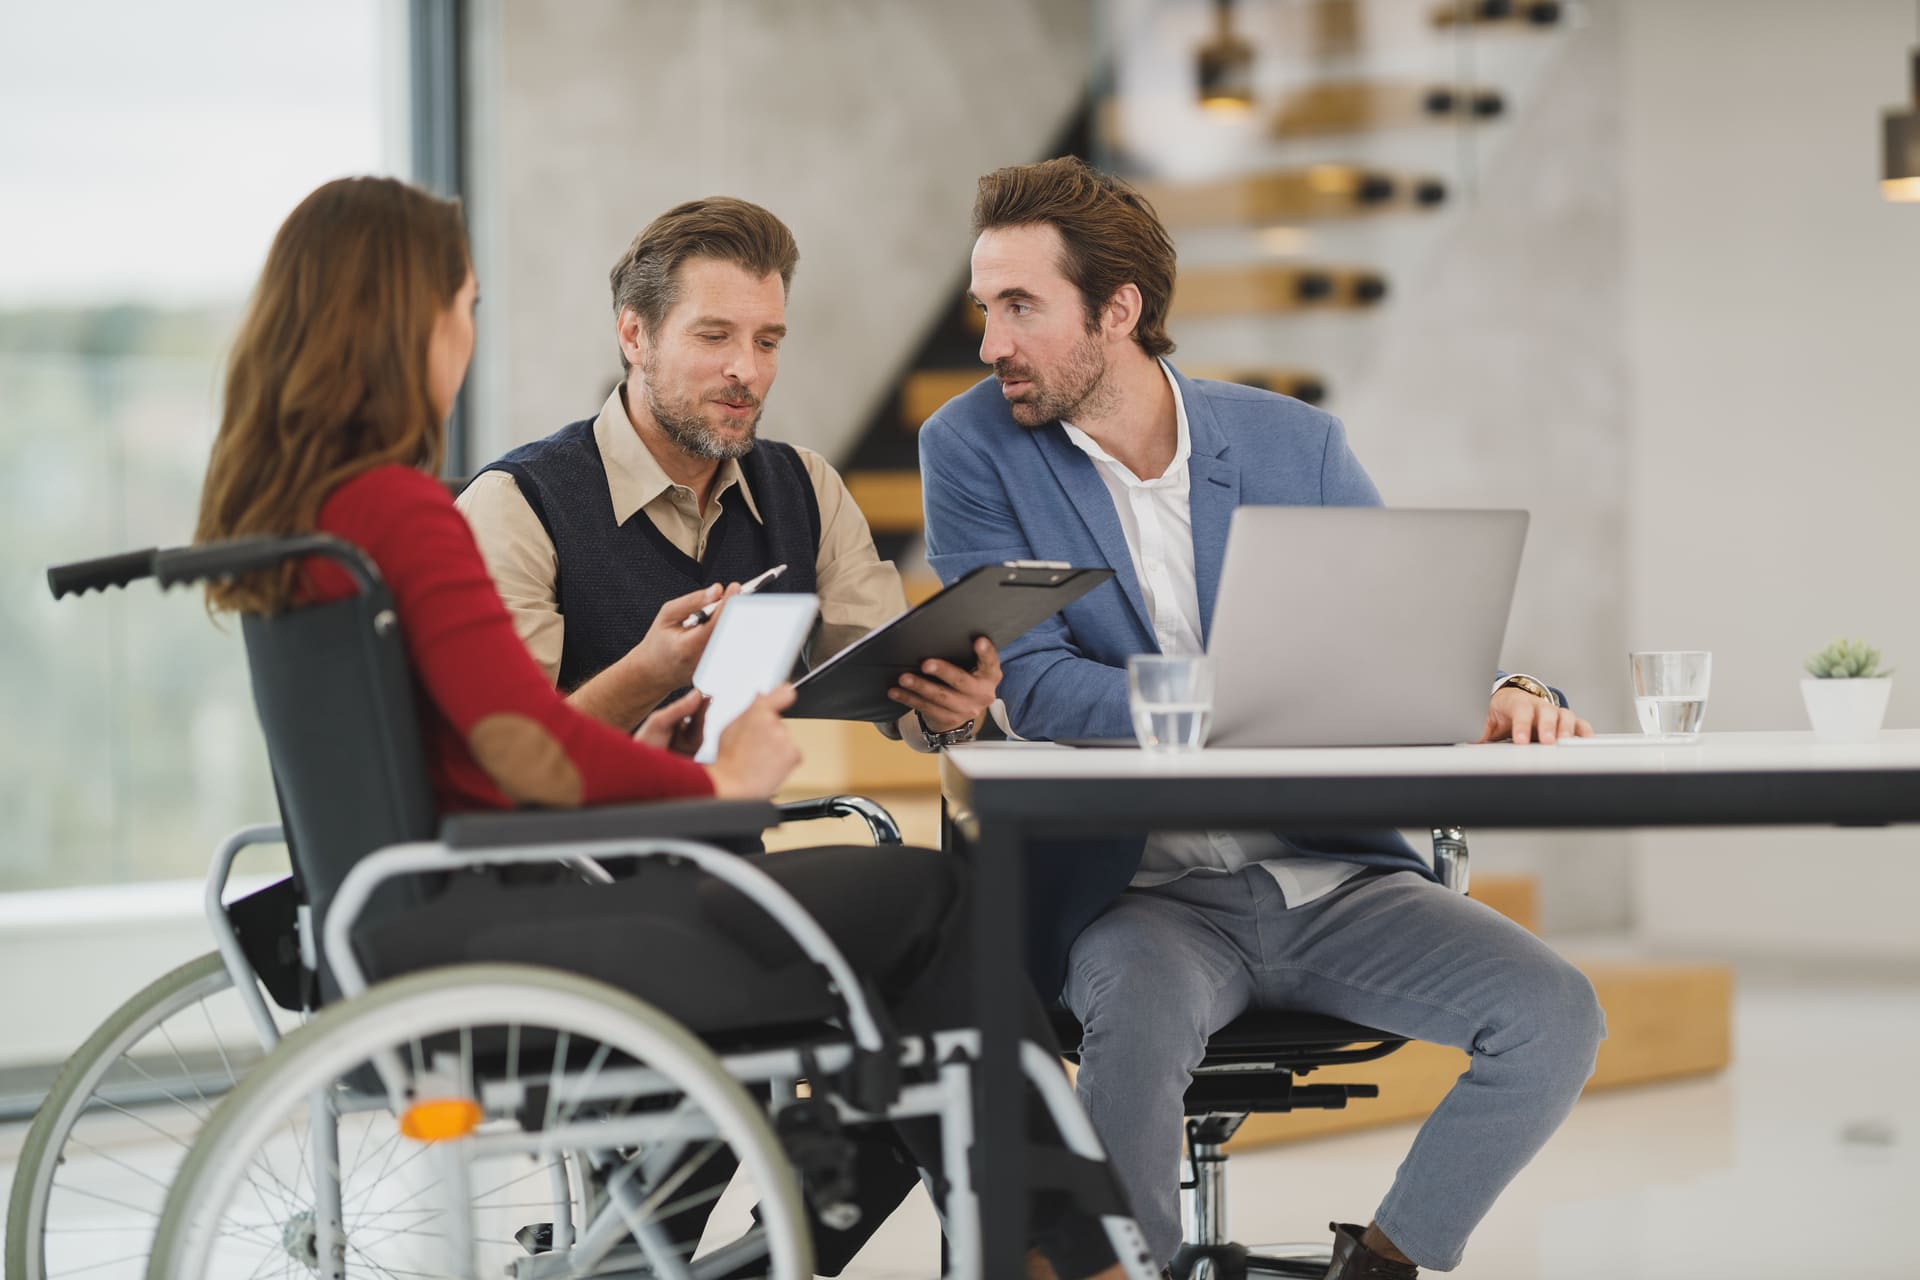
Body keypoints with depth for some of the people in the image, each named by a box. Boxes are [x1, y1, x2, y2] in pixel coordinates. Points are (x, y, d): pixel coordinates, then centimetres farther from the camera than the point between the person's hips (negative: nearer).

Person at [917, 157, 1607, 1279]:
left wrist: (1500, 693, -17)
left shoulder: (1295, 443, 6)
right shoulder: (973, 450, -1)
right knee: (1143, 1017, -37)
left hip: (1332, 873, 3)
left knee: (1555, 1014, -17)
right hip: (1138, 893, -3)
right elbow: (1035, 686, -11)